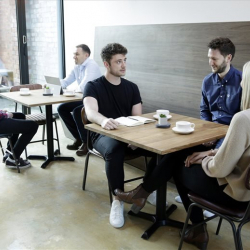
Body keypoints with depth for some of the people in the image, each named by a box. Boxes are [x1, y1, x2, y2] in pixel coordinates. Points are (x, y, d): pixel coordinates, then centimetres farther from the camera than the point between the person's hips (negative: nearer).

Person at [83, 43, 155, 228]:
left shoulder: (132, 87, 12)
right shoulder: (93, 87, -2)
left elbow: (138, 117, 5)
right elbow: (91, 112, -22)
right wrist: (104, 120, -47)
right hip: (103, 135, -4)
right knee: (114, 149, -40)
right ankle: (118, 200, -21)